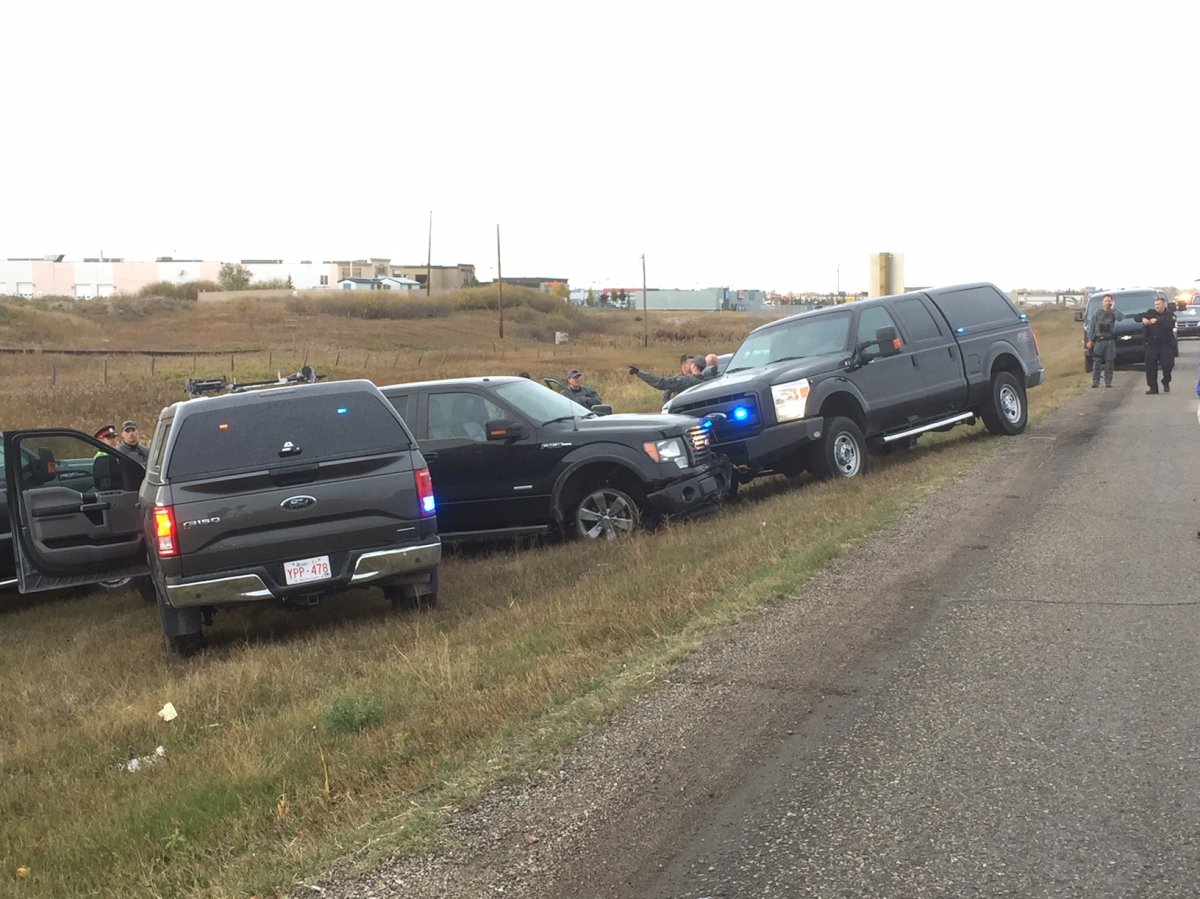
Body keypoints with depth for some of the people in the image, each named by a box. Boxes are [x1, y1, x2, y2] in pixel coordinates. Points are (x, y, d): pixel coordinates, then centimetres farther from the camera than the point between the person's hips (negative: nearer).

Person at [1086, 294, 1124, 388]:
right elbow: (1091, 326, 7)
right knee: (1097, 362, -4)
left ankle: (1108, 382, 5)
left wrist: (1114, 308, -11)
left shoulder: (1113, 312, 6)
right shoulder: (1098, 312, 8)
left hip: (1110, 341, 0)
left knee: (1109, 363, 0)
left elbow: (1120, 318, -16)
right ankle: (1095, 382, -3)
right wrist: (1090, 340, 1)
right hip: (1099, 340, 0)